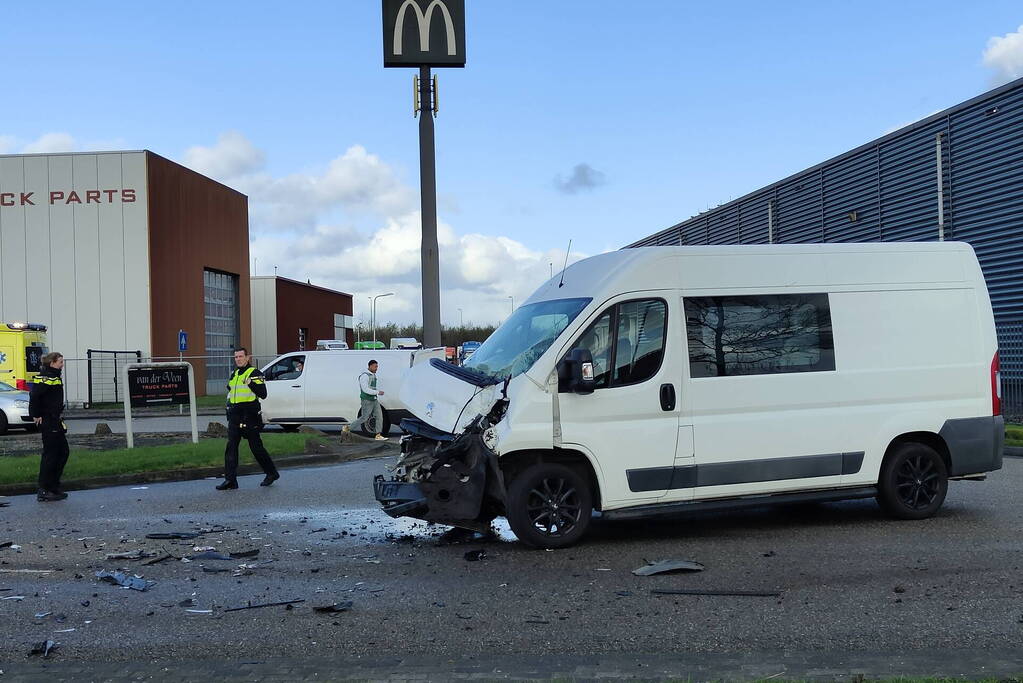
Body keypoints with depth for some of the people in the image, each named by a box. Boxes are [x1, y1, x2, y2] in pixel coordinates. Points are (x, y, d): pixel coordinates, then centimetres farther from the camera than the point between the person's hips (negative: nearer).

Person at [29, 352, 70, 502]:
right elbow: (34, 396, -25)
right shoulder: (46, 378, -16)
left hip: (54, 421, 10)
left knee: (63, 452, 13)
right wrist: (36, 415, -18)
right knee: (50, 454, -6)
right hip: (47, 421, -10)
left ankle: (53, 487, 20)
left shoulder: (53, 377, 15)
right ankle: (43, 491, -1)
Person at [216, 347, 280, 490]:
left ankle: (272, 473, 16)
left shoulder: (254, 374, -6)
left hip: (250, 415, -7)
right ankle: (230, 479, -2)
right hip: (235, 416, 7)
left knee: (256, 446, 0)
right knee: (231, 446, -2)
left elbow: (263, 394, -15)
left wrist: (251, 383, -26)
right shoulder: (234, 375, 17)